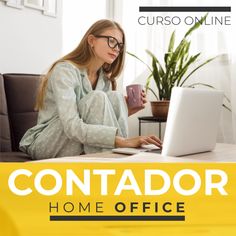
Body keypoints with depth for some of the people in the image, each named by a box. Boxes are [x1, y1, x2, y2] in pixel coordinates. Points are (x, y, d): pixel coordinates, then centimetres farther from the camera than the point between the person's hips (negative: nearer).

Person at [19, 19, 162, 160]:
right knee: (97, 98, -26)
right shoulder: (65, 70, -19)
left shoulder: (105, 79, 4)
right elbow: (72, 128, -33)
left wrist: (124, 111, -12)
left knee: (114, 97, -15)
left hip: (85, 149, 6)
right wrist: (123, 141, -41)